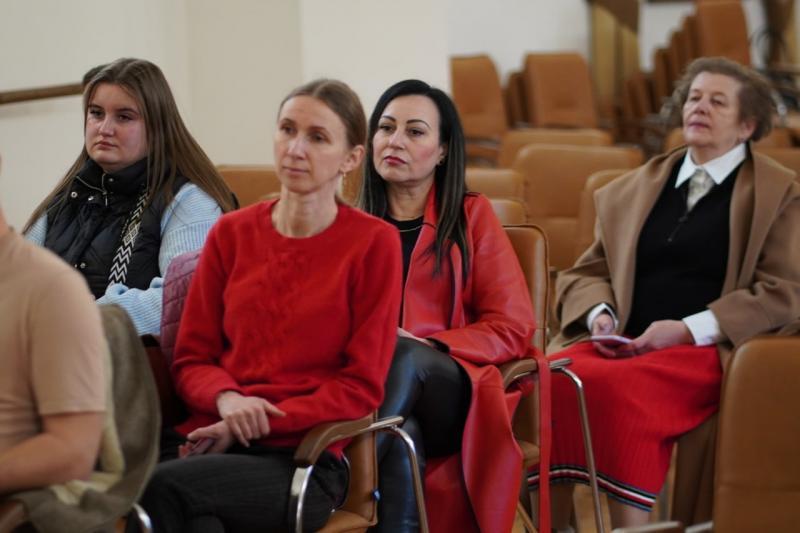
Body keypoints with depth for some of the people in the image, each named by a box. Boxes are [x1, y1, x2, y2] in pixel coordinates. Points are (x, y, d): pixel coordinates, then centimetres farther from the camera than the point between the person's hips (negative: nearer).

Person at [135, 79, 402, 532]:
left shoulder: (374, 242, 1)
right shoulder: (232, 234, 13)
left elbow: (362, 385, -1)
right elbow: (191, 359, 14)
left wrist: (264, 421, -12)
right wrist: (227, 400, -10)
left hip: (303, 457, -3)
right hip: (214, 439, 3)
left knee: (166, 487, -32)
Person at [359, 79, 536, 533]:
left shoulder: (472, 215, 11)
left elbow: (513, 328, 4)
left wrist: (425, 346, -13)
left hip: (455, 397, -1)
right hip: (360, 385, 1)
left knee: (404, 358, -37)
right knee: (402, 436, -38)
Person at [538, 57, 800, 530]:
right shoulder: (634, 188, 22)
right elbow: (586, 273, 23)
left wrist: (689, 329, -12)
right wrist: (599, 314, -1)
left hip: (708, 349, -4)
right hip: (623, 345, 4)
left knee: (621, 387, -35)